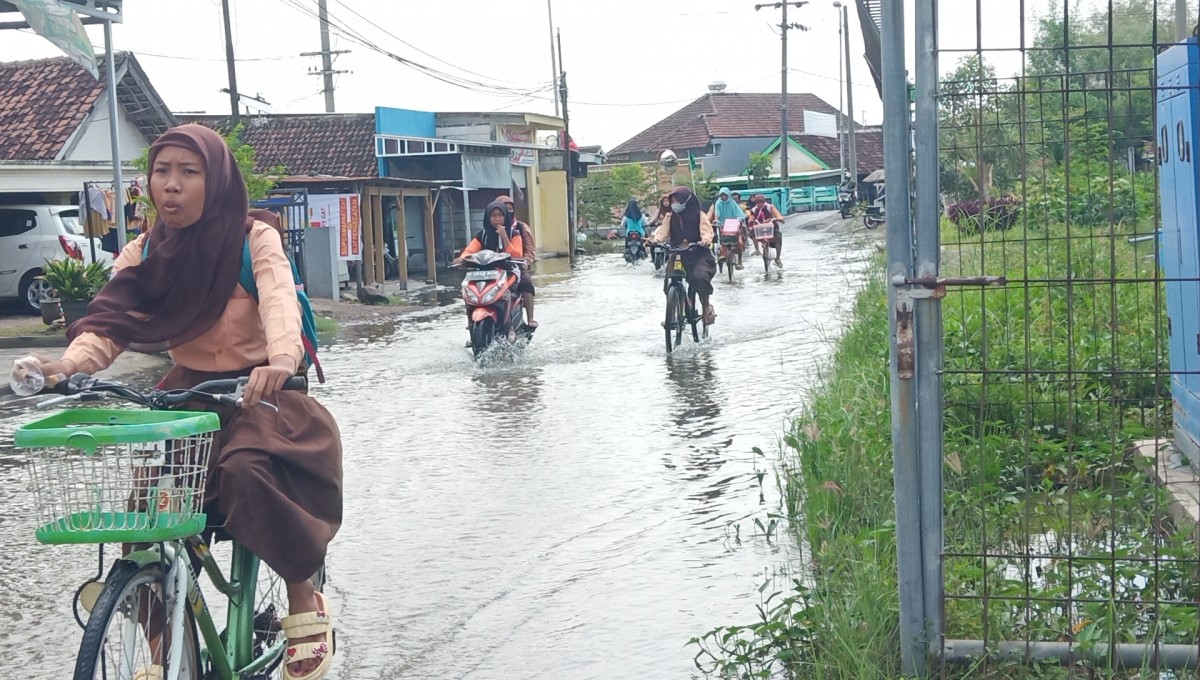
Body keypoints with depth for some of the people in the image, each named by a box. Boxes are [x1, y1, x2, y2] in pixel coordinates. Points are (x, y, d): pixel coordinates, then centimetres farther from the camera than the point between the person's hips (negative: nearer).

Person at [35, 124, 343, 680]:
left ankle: (305, 600, -11)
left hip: (257, 391, -4)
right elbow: (110, 321, -14)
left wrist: (281, 360, -52)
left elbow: (279, 299, -29)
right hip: (186, 395, 4)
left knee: (246, 472, -34)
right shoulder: (144, 253, 0)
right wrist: (69, 364, -37)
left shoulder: (254, 240, -11)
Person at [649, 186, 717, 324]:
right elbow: (663, 231, -4)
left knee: (700, 276, -33)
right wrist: (656, 239, -27)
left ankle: (707, 306, -7)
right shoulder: (670, 217, 11)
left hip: (699, 255, -4)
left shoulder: (699, 215, 3)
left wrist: (706, 240, -36)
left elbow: (706, 230, -11)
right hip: (678, 255, 4)